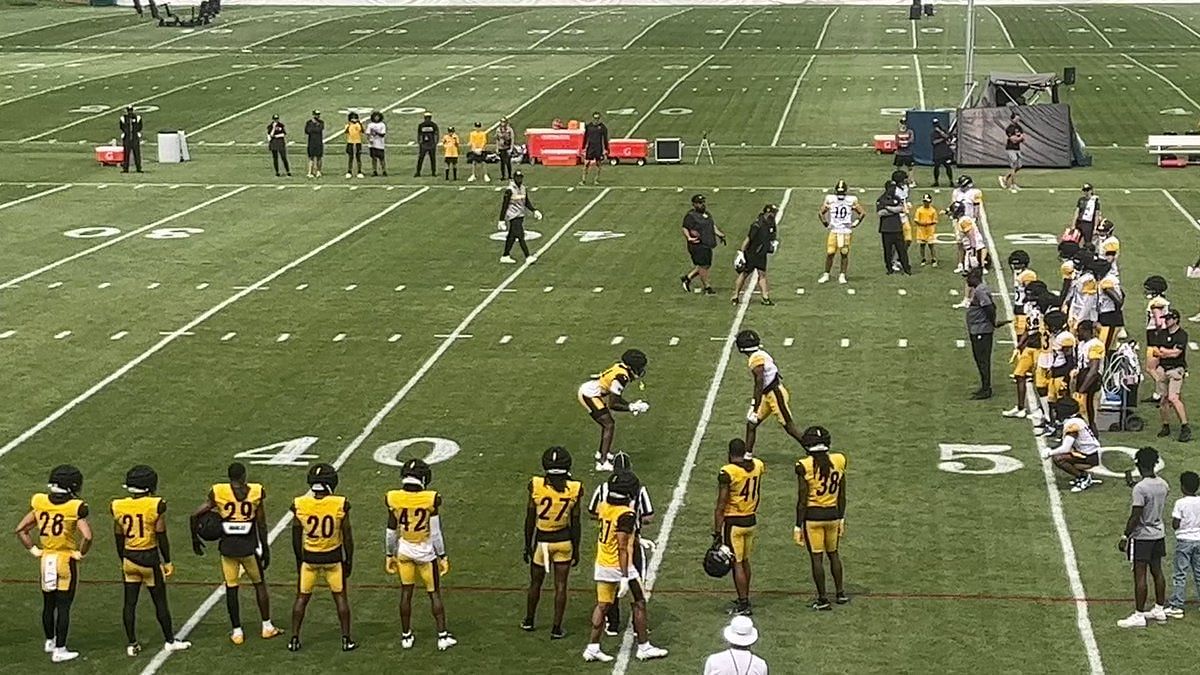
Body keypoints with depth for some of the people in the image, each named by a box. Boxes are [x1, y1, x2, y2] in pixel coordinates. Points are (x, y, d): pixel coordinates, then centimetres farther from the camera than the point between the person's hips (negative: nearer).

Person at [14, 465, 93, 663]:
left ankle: (50, 641, 36)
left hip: (45, 560, 5)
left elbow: (21, 530, 1)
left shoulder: (40, 503, -2)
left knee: (48, 604, 19)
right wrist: (80, 553, -9)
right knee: (63, 607, 3)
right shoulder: (75, 507, -15)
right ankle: (59, 650, 6)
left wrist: (33, 550, 8)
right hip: (66, 561, -4)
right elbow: (87, 536, -25)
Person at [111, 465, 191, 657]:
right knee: (160, 602, 9)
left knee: (130, 602, 10)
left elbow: (119, 538, 7)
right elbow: (161, 537, -9)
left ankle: (132, 644, 13)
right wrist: (167, 562, 1)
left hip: (129, 558, 3)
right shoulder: (155, 506, -14)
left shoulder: (119, 507, -1)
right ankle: (169, 641, 19)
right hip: (150, 557, -3)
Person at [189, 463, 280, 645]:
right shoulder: (256, 492, -5)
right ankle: (267, 627, 21)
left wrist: (195, 538, 11)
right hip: (249, 546, 0)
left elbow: (196, 515, -4)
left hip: (227, 546, 0)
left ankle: (236, 632, 14)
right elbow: (262, 524, -1)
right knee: (259, 584, 16)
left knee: (231, 588, 10)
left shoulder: (217, 492, -4)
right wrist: (266, 549, 9)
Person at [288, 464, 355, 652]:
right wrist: (349, 560, 6)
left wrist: (299, 560, 12)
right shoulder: (340, 505, -15)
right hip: (333, 558, -1)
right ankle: (346, 639, 15)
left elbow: (296, 538, -2)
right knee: (340, 597, 12)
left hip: (309, 558, 1)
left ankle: (294, 639, 17)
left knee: (302, 598, 14)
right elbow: (347, 537, -7)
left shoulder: (300, 505, -12)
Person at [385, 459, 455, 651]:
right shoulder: (430, 500, -18)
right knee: (434, 594, 10)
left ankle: (406, 637, 22)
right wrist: (443, 556, 0)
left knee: (406, 593, 15)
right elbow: (436, 532, -12)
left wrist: (390, 555, 13)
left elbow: (391, 531, 0)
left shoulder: (394, 499, -10)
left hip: (404, 550, 2)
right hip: (425, 551, -2)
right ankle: (443, 636, 13)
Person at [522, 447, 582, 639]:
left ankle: (529, 621, 34)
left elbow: (530, 519, -6)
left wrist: (528, 546, 5)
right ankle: (556, 628, 8)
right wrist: (576, 549, 6)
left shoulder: (536, 486, -12)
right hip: (564, 541, 0)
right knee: (560, 585, 7)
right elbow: (575, 523, -4)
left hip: (541, 540, 0)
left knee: (536, 583, 17)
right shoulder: (574, 489, -10)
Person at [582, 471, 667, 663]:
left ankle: (592, 648, 10)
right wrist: (625, 577, -23)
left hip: (602, 565, 7)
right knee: (639, 603, 9)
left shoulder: (603, 507, 1)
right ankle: (644, 647, 15)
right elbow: (622, 548, -24)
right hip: (620, 567, -7)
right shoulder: (626, 515, -22)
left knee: (602, 605, 12)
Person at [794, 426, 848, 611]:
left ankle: (822, 600, 11)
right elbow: (842, 496, 6)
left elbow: (802, 500, -12)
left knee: (816, 558, 5)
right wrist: (842, 518, 17)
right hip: (833, 514, 4)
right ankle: (840, 593, 30)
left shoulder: (804, 466, -14)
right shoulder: (839, 461, -2)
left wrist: (798, 526, -5)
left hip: (812, 515, -4)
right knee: (833, 553, 22)